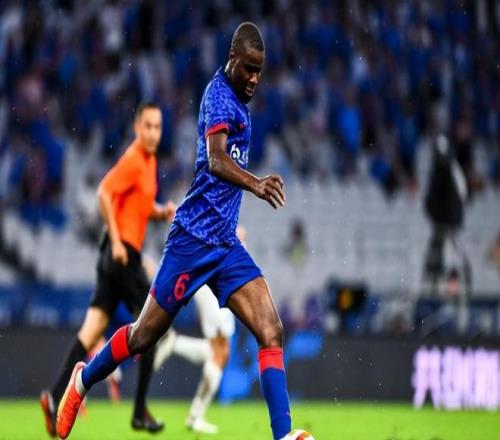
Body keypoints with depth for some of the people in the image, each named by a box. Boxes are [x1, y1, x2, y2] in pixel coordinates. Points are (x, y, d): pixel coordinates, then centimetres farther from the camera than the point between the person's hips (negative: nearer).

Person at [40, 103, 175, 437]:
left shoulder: (149, 161, 17)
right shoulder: (133, 161, -11)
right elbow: (104, 193, -22)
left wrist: (161, 211, 10)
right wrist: (116, 240, -22)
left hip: (123, 254, 8)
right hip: (123, 251, -8)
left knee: (94, 327, 1)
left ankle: (56, 397, -6)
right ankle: (140, 412, 1)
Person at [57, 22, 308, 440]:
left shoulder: (238, 99, 13)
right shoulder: (219, 95, -15)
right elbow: (217, 159, -33)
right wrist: (255, 183, -48)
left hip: (226, 242, 8)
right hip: (195, 236, -8)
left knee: (272, 332, -9)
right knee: (144, 335, 6)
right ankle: (84, 379, 32)